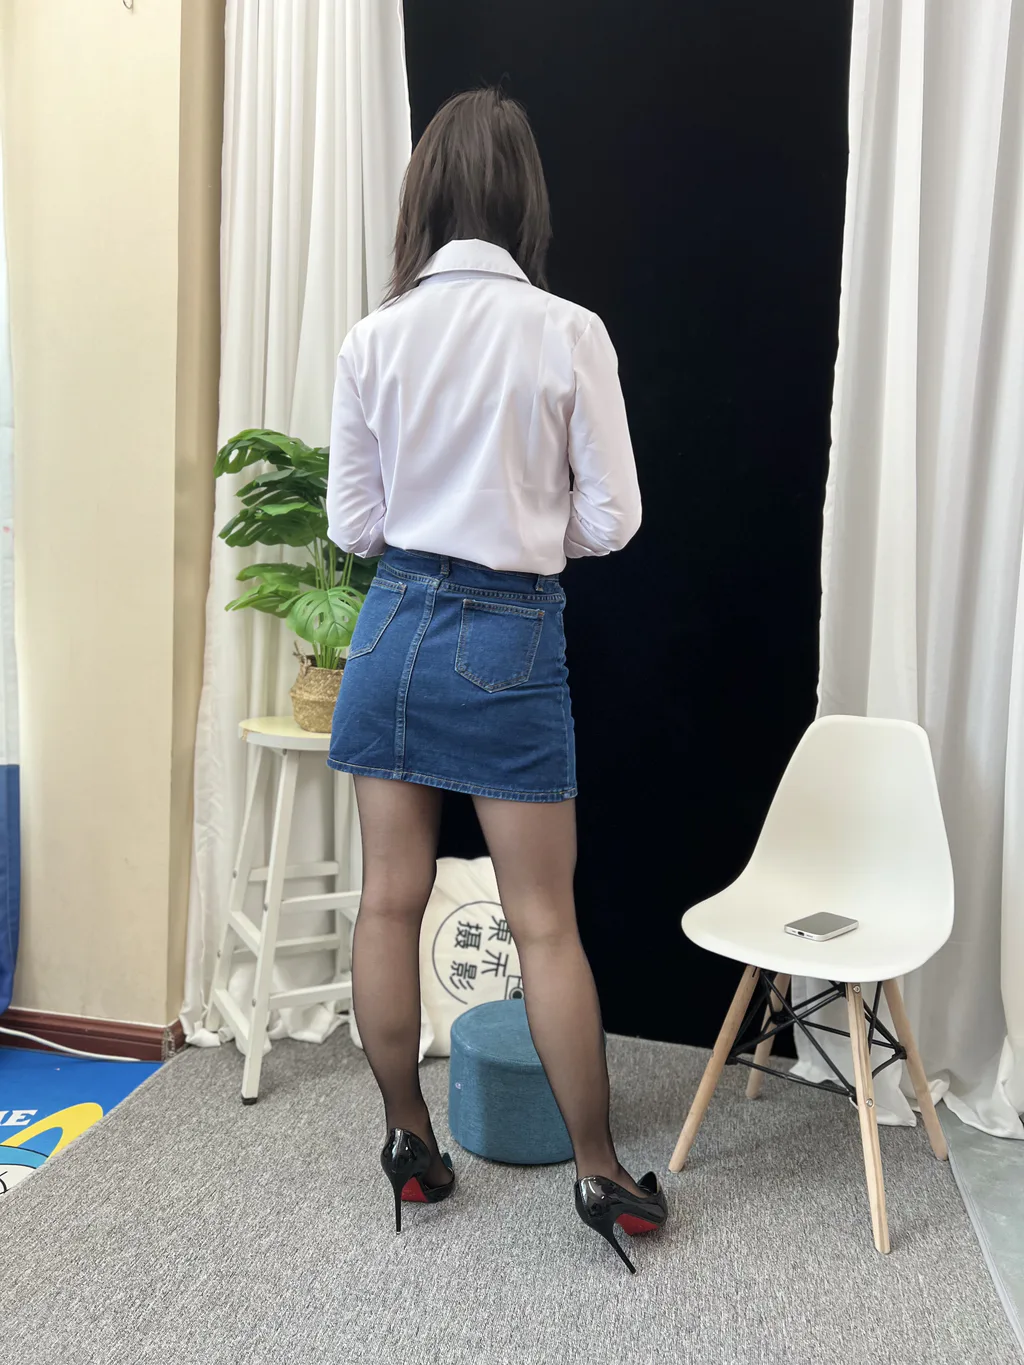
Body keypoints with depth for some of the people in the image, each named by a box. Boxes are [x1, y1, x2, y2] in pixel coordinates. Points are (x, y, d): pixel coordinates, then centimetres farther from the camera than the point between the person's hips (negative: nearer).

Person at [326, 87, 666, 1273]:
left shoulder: (374, 338, 0)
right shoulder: (568, 333, -7)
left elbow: (349, 525, 4)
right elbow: (610, 522, -5)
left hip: (396, 623, 3)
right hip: (509, 635, -3)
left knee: (390, 900, 12)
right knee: (544, 921, 7)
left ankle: (409, 1145, 29)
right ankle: (600, 1174, 22)